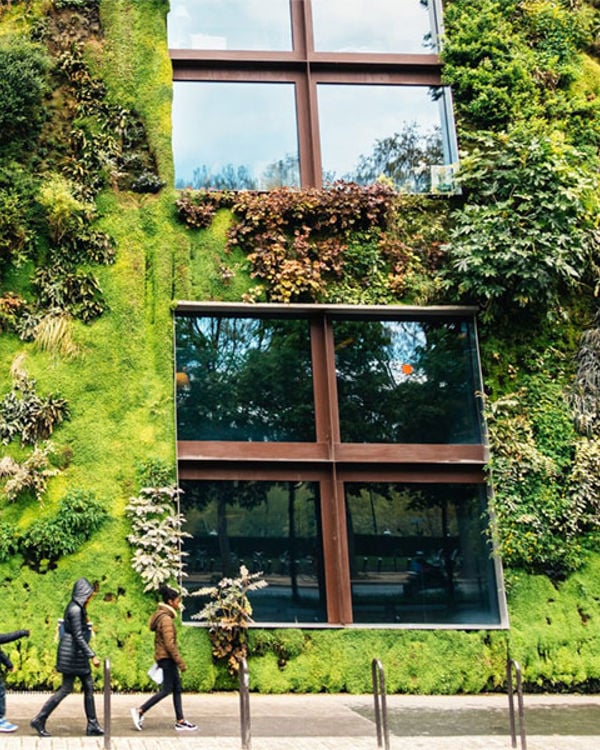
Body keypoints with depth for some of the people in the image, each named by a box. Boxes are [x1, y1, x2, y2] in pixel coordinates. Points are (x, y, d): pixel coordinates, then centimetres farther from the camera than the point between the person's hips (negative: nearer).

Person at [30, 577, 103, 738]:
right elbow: (78, 636, -23)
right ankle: (39, 720, 4)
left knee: (89, 686, 8)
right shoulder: (75, 610, -19)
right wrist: (92, 656, -23)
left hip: (77, 652, 10)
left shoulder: (78, 608, 11)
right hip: (73, 652, -10)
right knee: (66, 688, -4)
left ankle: (92, 725, 11)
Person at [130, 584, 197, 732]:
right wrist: (180, 662, -18)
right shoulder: (166, 619, -18)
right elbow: (170, 644, -21)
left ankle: (180, 721, 11)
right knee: (167, 689, -5)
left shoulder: (162, 616, 13)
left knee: (177, 688, 10)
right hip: (167, 657, -10)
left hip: (163, 657, 10)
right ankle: (140, 711, -2)